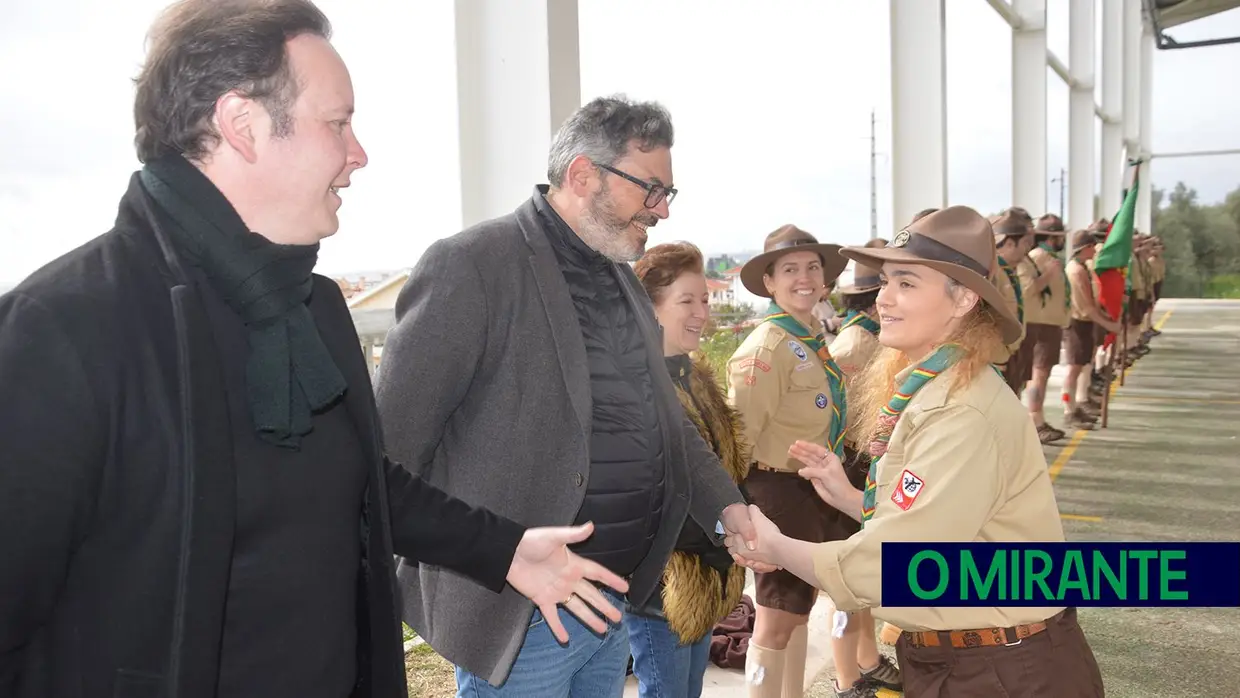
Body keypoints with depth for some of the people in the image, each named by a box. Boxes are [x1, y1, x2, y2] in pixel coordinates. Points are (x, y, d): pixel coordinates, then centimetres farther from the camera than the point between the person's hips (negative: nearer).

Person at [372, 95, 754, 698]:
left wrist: (726, 507, 2)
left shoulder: (621, 277, 11)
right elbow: (391, 438, -16)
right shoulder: (471, 264, -15)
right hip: (519, 612, -7)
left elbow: (662, 416, 15)